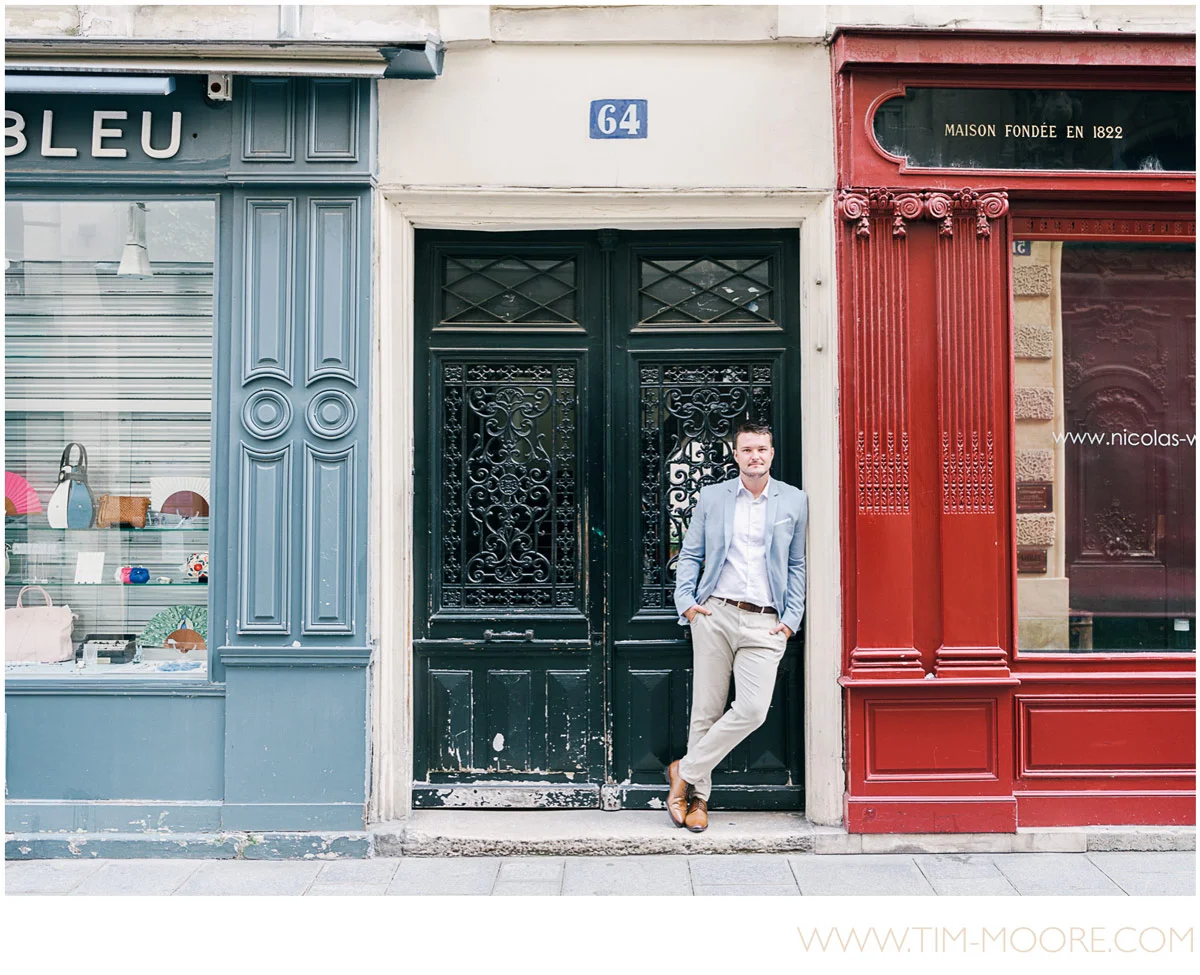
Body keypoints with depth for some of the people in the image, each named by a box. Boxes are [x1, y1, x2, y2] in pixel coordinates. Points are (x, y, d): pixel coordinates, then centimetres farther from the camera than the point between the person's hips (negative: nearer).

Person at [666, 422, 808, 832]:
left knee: (752, 709, -13)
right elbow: (689, 554, 13)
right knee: (706, 710, 3)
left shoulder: (794, 501, 9)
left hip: (765, 623, 0)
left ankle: (685, 771, 6)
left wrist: (791, 618, 5)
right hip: (714, 614, 0)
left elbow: (798, 564, 13)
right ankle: (699, 797, 19)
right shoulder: (711, 497, 10)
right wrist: (686, 601, 0)